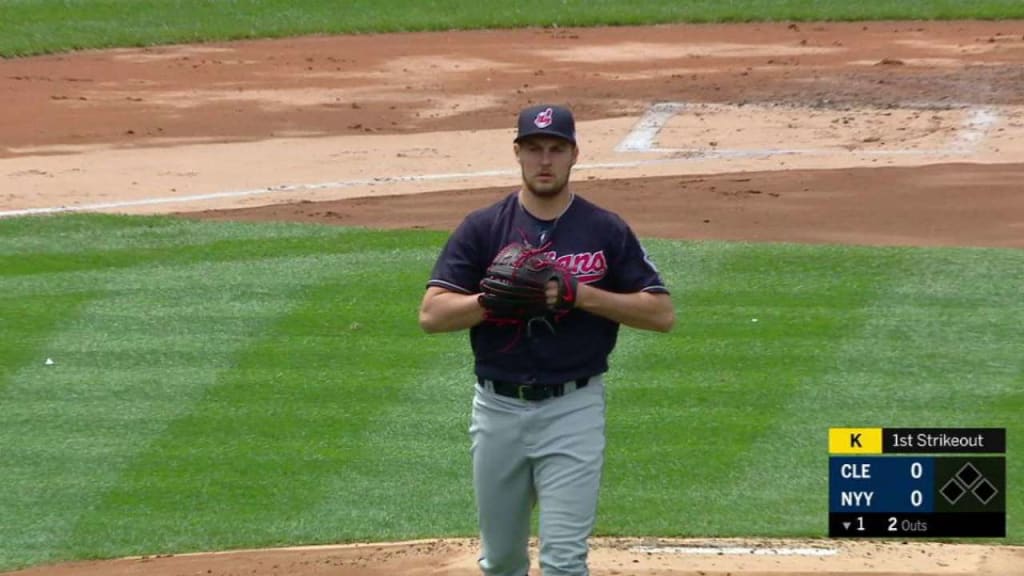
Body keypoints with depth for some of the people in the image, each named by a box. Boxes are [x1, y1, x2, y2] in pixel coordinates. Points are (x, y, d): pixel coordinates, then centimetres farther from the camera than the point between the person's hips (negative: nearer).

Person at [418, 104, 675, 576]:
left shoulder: (606, 231, 1)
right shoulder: (482, 229, 2)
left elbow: (661, 313, -3)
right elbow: (432, 314, -5)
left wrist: (582, 294, -14)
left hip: (573, 409, -2)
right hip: (498, 409, 2)